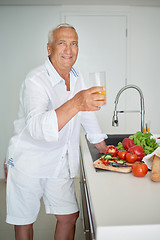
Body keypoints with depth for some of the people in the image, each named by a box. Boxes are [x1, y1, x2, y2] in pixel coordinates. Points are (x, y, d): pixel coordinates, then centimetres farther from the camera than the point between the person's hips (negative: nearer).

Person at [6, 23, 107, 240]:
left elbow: (86, 112, 16)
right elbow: (37, 128, -40)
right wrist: (76, 103, -52)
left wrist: (101, 143, 20)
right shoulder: (35, 80, -23)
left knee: (69, 216, 7)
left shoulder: (76, 77, 2)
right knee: (24, 222, 8)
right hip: (29, 162, -6)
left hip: (59, 162, 6)